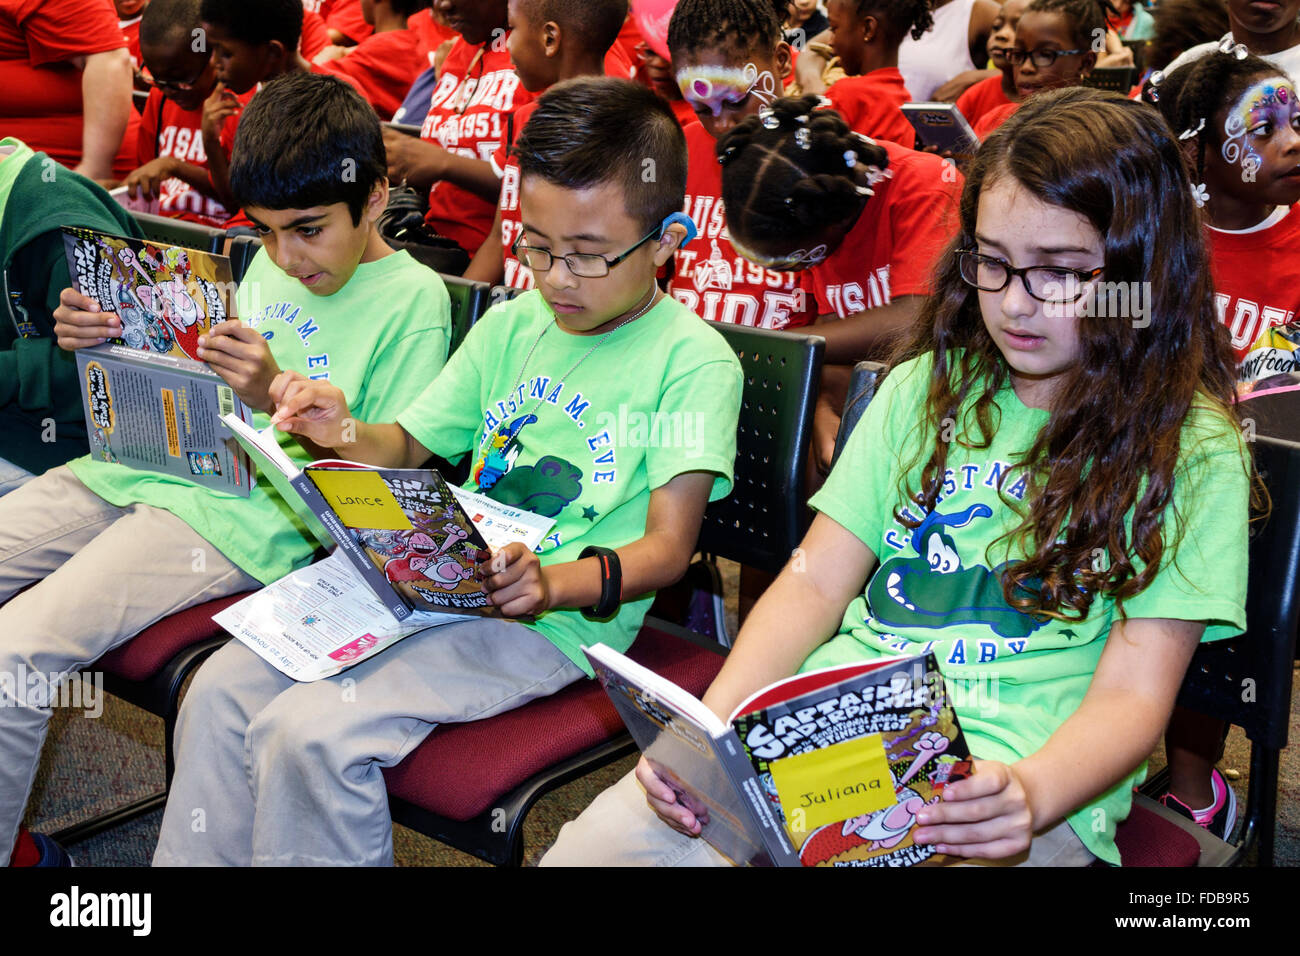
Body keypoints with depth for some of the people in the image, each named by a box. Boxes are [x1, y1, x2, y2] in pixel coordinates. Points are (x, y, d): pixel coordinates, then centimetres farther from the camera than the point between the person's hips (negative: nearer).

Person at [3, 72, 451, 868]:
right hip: (151, 469, 8)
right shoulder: (271, 266, 15)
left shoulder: (412, 299, -6)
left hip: (244, 522, -8)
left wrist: (280, 394, -23)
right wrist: (108, 347, 3)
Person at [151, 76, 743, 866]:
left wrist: (555, 583, -31)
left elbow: (667, 547, -13)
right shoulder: (510, 326, 13)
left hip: (557, 623, -7)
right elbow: (408, 447, 20)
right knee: (223, 687, -7)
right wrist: (345, 433, -3)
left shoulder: (694, 362, -8)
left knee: (312, 733, -23)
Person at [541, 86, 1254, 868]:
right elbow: (816, 581, 10)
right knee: (591, 847, -17)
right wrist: (707, 726, -7)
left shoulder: (1193, 448, 1)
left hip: (1024, 782, -3)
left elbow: (1130, 696, -5)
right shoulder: (929, 387, 15)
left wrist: (1032, 796, -26)